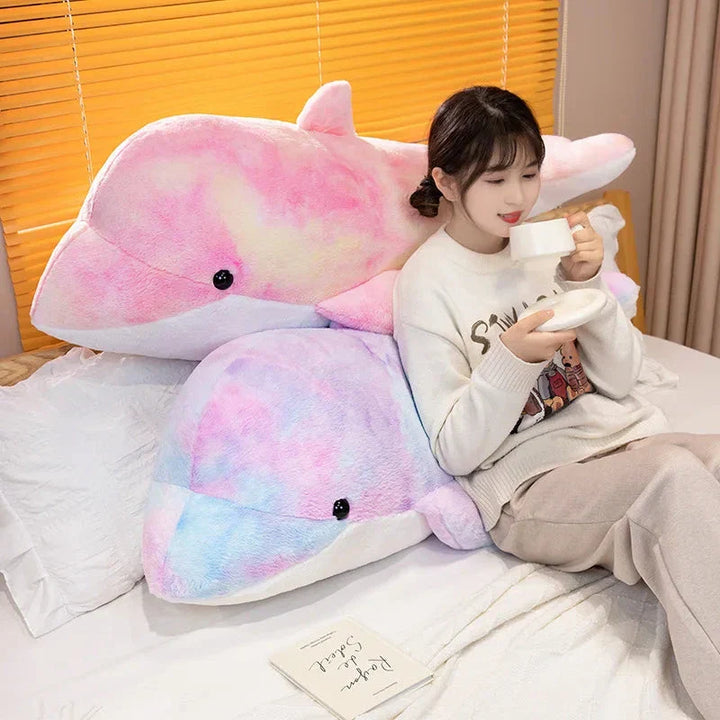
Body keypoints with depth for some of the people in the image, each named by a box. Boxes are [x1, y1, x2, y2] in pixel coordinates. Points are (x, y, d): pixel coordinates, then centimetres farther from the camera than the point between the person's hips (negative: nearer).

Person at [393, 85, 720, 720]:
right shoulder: (428, 284, -4)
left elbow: (620, 379, 8)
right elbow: (457, 452, -7)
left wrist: (588, 284, -6)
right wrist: (511, 361, -23)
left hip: (626, 437, 5)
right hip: (530, 479, -5)